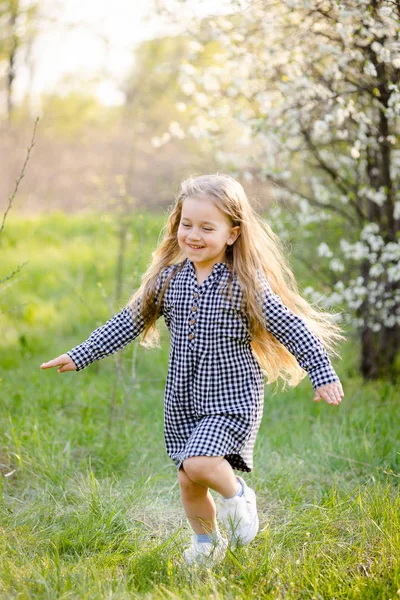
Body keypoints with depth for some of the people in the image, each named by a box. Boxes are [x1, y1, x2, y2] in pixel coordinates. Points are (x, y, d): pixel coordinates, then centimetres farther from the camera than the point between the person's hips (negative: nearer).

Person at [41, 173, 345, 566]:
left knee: (199, 463, -26)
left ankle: (236, 494, 6)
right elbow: (129, 322, 9)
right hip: (183, 401, 5)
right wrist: (80, 356, 10)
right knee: (188, 483, 11)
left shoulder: (247, 283, -13)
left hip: (233, 398, -5)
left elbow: (291, 328, -10)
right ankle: (207, 543, 38)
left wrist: (323, 376, -13)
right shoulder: (168, 277, 1)